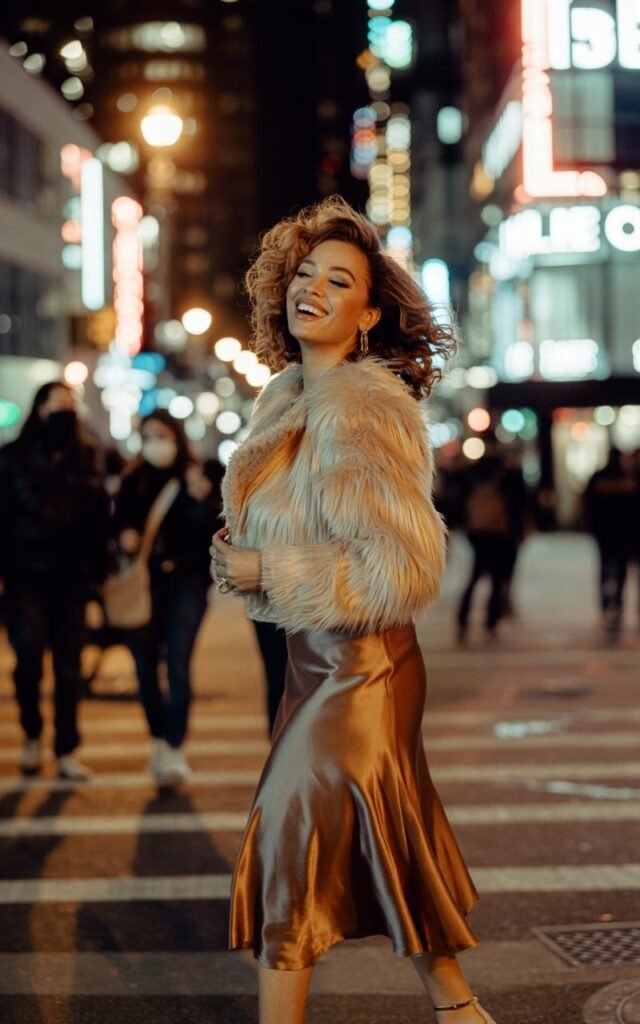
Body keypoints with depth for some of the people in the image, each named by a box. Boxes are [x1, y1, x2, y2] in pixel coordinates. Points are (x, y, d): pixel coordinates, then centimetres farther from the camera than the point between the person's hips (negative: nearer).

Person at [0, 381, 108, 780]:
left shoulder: (88, 457, 8)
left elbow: (99, 518, 7)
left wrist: (99, 569, 0)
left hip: (72, 577, 2)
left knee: (70, 667, 3)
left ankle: (67, 751, 12)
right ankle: (33, 736, 16)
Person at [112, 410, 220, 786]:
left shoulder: (198, 478, -1)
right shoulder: (133, 480, 6)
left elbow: (211, 531, -6)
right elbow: (118, 522, 13)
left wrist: (202, 500, -23)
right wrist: (124, 535, -9)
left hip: (185, 581, -3)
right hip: (144, 581, 3)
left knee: (178, 666, -10)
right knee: (146, 666, 8)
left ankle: (175, 749, -8)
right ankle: (160, 741, 23)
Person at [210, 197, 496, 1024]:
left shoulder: (362, 412, -20)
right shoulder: (289, 399, 9)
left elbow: (407, 569, -24)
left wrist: (267, 572, -20)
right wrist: (242, 554, 4)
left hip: (353, 669, -9)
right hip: (320, 661, 9)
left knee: (290, 856, -2)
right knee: (383, 845, 19)